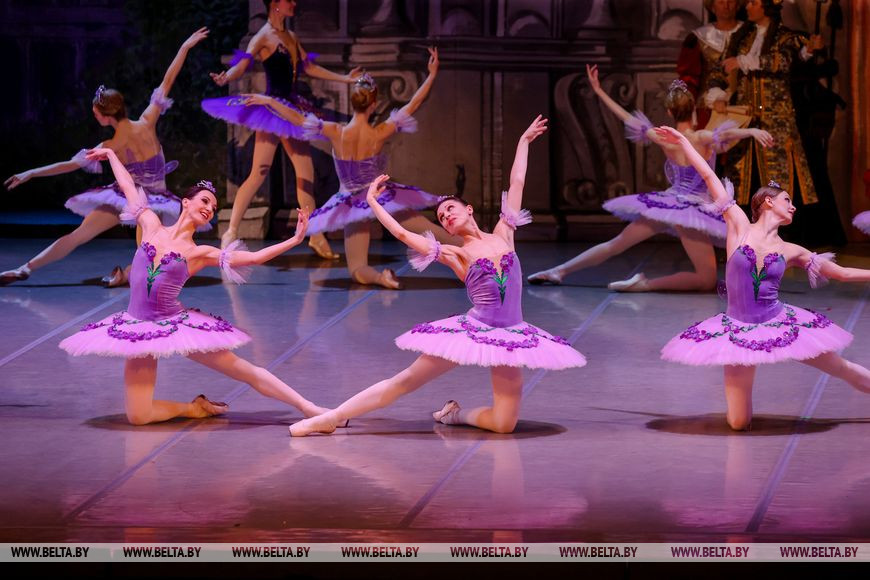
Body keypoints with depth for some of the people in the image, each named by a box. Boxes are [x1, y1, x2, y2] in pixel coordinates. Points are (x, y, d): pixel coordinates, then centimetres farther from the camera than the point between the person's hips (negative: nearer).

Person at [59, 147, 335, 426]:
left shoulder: (200, 253, 0)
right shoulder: (152, 226, 3)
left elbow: (253, 257, -4)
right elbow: (127, 186, 17)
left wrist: (295, 240, -11)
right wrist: (110, 154, 29)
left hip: (177, 326, -1)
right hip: (139, 327, 1)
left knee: (247, 372, -4)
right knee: (138, 416, -10)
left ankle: (310, 408, 5)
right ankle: (193, 408, 14)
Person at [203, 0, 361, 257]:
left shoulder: (290, 36, 15)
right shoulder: (263, 37, -9)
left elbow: (309, 67, 24)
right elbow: (242, 65, -21)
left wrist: (345, 78, 29)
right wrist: (225, 77, -42)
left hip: (292, 109, 8)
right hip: (272, 109, -8)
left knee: (306, 173, 8)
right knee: (259, 173, -11)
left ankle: (315, 236, 15)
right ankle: (231, 233, -6)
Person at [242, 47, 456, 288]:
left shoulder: (336, 133, -17)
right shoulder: (379, 134, -17)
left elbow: (298, 119, -10)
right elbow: (412, 105, -10)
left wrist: (269, 101, 2)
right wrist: (432, 74, -3)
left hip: (352, 204, 1)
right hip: (382, 199, -1)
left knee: (358, 269, 4)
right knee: (433, 232, 8)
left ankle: (379, 276, -27)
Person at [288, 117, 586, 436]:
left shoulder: (502, 235, 9)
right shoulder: (454, 255, 5)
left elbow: (517, 182, 15)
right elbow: (402, 233, 5)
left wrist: (524, 141, 21)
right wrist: (372, 201, 13)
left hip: (509, 337, 2)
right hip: (471, 331, -2)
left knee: (504, 424, -8)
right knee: (403, 382, -4)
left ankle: (454, 414, 20)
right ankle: (330, 418, 1)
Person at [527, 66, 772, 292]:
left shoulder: (664, 139, -3)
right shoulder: (703, 139, -17)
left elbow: (628, 118, 5)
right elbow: (728, 134, -37)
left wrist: (599, 91, 13)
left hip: (666, 204, 6)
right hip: (692, 211, -6)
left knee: (616, 244, 20)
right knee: (707, 280, -4)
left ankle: (559, 270, 21)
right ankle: (647, 284, -17)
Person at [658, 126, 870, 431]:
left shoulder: (791, 252, 4)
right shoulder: (740, 227, -2)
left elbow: (841, 272, 13)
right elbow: (710, 178, -1)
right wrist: (682, 141, 4)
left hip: (781, 324, 2)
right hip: (740, 330, -2)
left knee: (845, 370, 7)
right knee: (738, 423, -3)